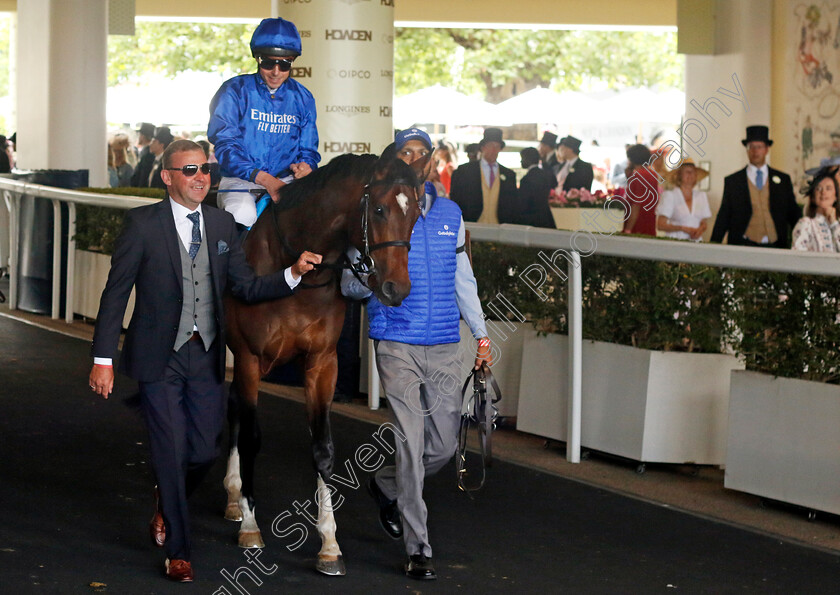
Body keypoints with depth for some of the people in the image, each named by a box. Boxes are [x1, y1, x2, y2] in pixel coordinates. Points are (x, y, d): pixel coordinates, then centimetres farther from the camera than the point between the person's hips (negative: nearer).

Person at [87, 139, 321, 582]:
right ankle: (177, 552, 13)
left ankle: (165, 508, 38)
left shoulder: (222, 225, 7)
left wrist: (293, 274, -10)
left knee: (203, 452, 7)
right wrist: (103, 358, -10)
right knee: (172, 454, -1)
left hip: (206, 357, 4)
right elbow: (116, 293, -6)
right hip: (160, 359, -4)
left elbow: (246, 287, 7)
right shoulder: (142, 223, -6)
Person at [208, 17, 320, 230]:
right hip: (240, 180, -3)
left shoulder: (302, 98, 10)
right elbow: (225, 145, -9)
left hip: (286, 180, 3)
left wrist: (304, 165, -13)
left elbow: (308, 150, 15)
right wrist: (265, 179, -22)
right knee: (243, 214, -36)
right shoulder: (235, 91, -1)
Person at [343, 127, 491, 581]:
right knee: (411, 443, -7)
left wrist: (481, 333, 17)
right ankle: (417, 548, 0)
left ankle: (385, 487, 35)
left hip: (444, 347, 4)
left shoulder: (450, 214, 11)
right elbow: (349, 284, -2)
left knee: (445, 444, 6)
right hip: (397, 344, -4)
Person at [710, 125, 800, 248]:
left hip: (775, 247, 1)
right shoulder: (732, 181, 10)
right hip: (743, 246, -1)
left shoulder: (783, 179, 13)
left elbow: (794, 214, 14)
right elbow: (723, 218, 9)